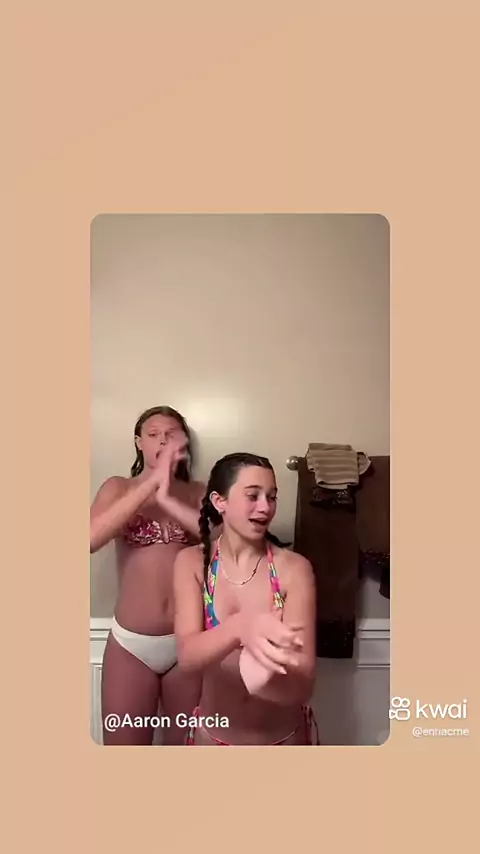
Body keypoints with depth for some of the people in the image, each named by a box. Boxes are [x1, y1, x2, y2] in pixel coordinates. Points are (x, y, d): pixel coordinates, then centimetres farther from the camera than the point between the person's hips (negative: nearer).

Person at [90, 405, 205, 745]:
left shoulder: (199, 493, 2)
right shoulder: (118, 488, -1)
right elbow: (90, 538, -20)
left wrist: (168, 499, -24)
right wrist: (153, 480, -24)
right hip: (131, 644, -1)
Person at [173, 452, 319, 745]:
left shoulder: (294, 568, -18)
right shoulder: (192, 562, -12)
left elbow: (303, 685, -21)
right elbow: (187, 657, -23)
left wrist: (267, 676, -43)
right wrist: (240, 626, -43)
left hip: (285, 736, -1)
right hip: (213, 733, 1)